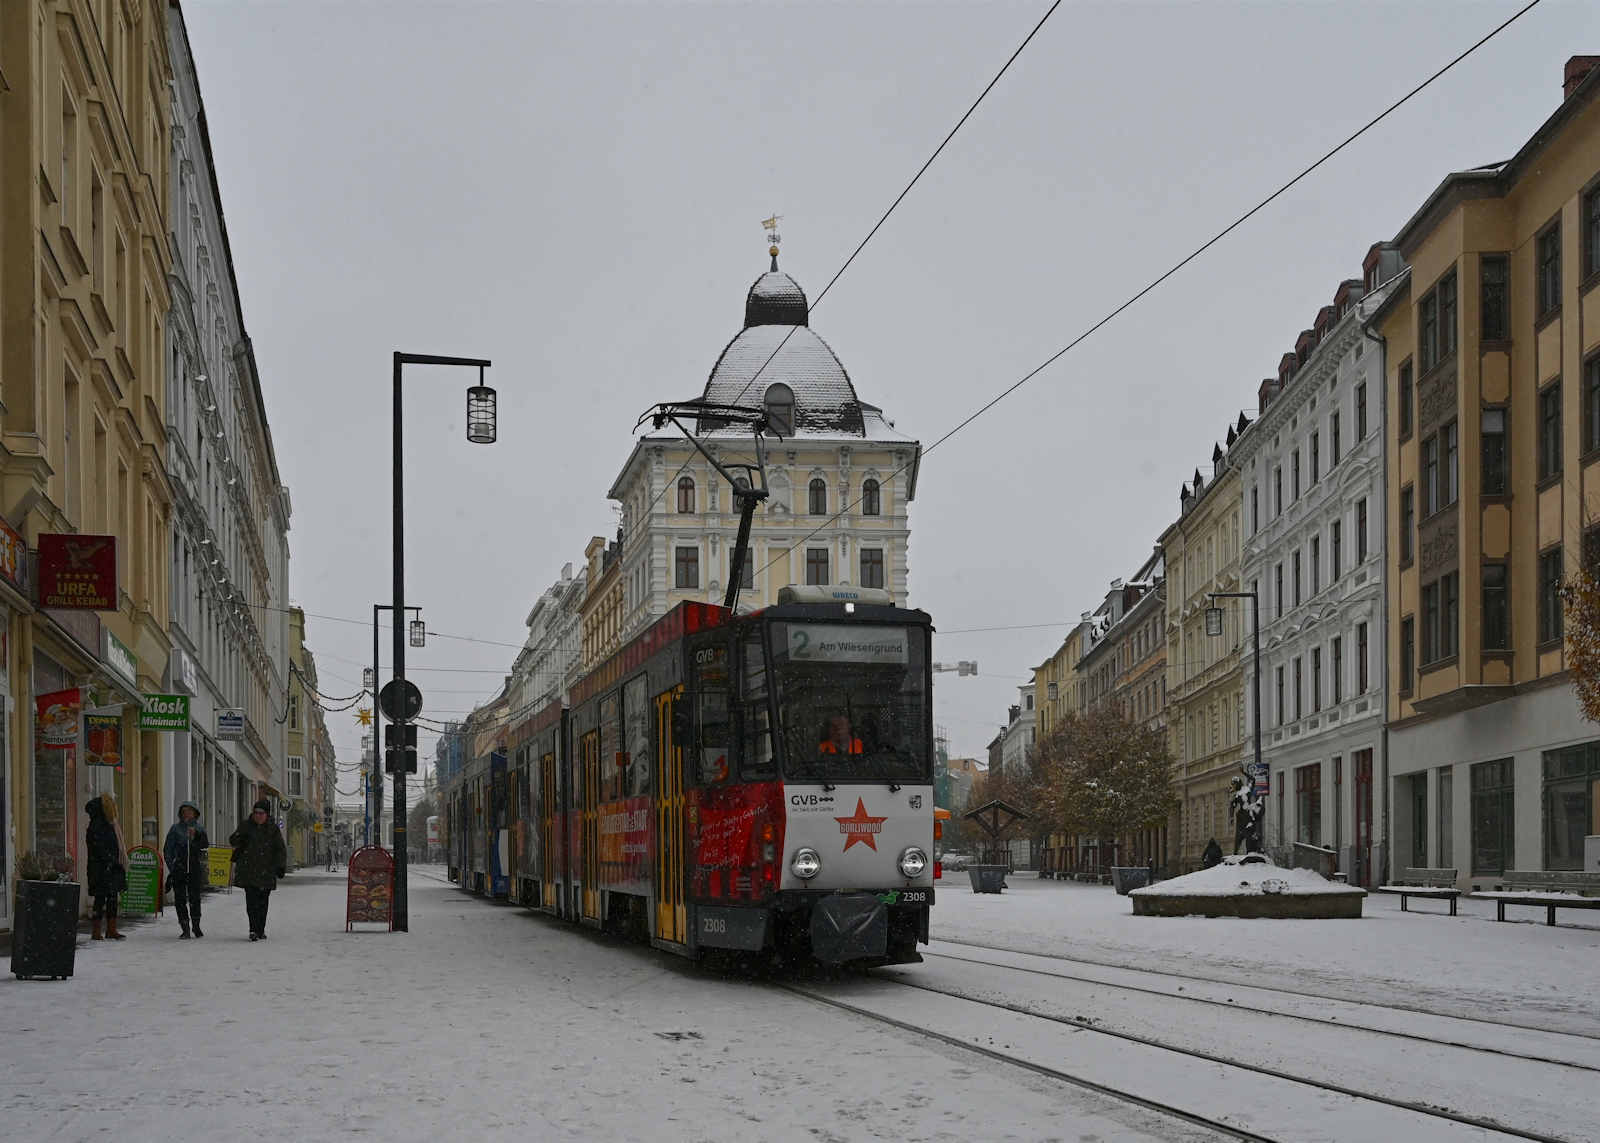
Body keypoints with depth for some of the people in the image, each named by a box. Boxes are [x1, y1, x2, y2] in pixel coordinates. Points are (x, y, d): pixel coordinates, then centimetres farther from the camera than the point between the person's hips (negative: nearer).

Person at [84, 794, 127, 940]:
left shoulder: (107, 824, 17)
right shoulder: (96, 826, -13)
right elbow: (101, 850, -19)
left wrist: (118, 865, 13)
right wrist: (116, 863, -19)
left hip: (111, 869, 9)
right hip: (101, 869, -9)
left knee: (112, 898, 8)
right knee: (101, 899, -5)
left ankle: (111, 929, 12)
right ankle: (96, 932, 0)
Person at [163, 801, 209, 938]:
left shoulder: (200, 828, 11)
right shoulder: (176, 828, 9)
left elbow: (205, 845, -4)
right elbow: (168, 849, 8)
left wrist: (196, 835, -19)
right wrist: (171, 865, -2)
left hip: (195, 868, 0)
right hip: (179, 869, 0)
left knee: (194, 897, -4)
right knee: (180, 898, -4)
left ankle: (196, 925, 9)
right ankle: (185, 928, -1)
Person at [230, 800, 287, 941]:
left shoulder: (273, 828, 6)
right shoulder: (245, 826, 7)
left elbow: (280, 849, 6)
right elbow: (233, 841, 10)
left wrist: (280, 866, -5)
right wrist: (240, 838, -13)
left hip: (266, 871, 1)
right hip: (248, 870, -1)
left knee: (263, 902, 6)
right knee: (252, 900, -11)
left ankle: (260, 930, 15)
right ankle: (254, 929, -16)